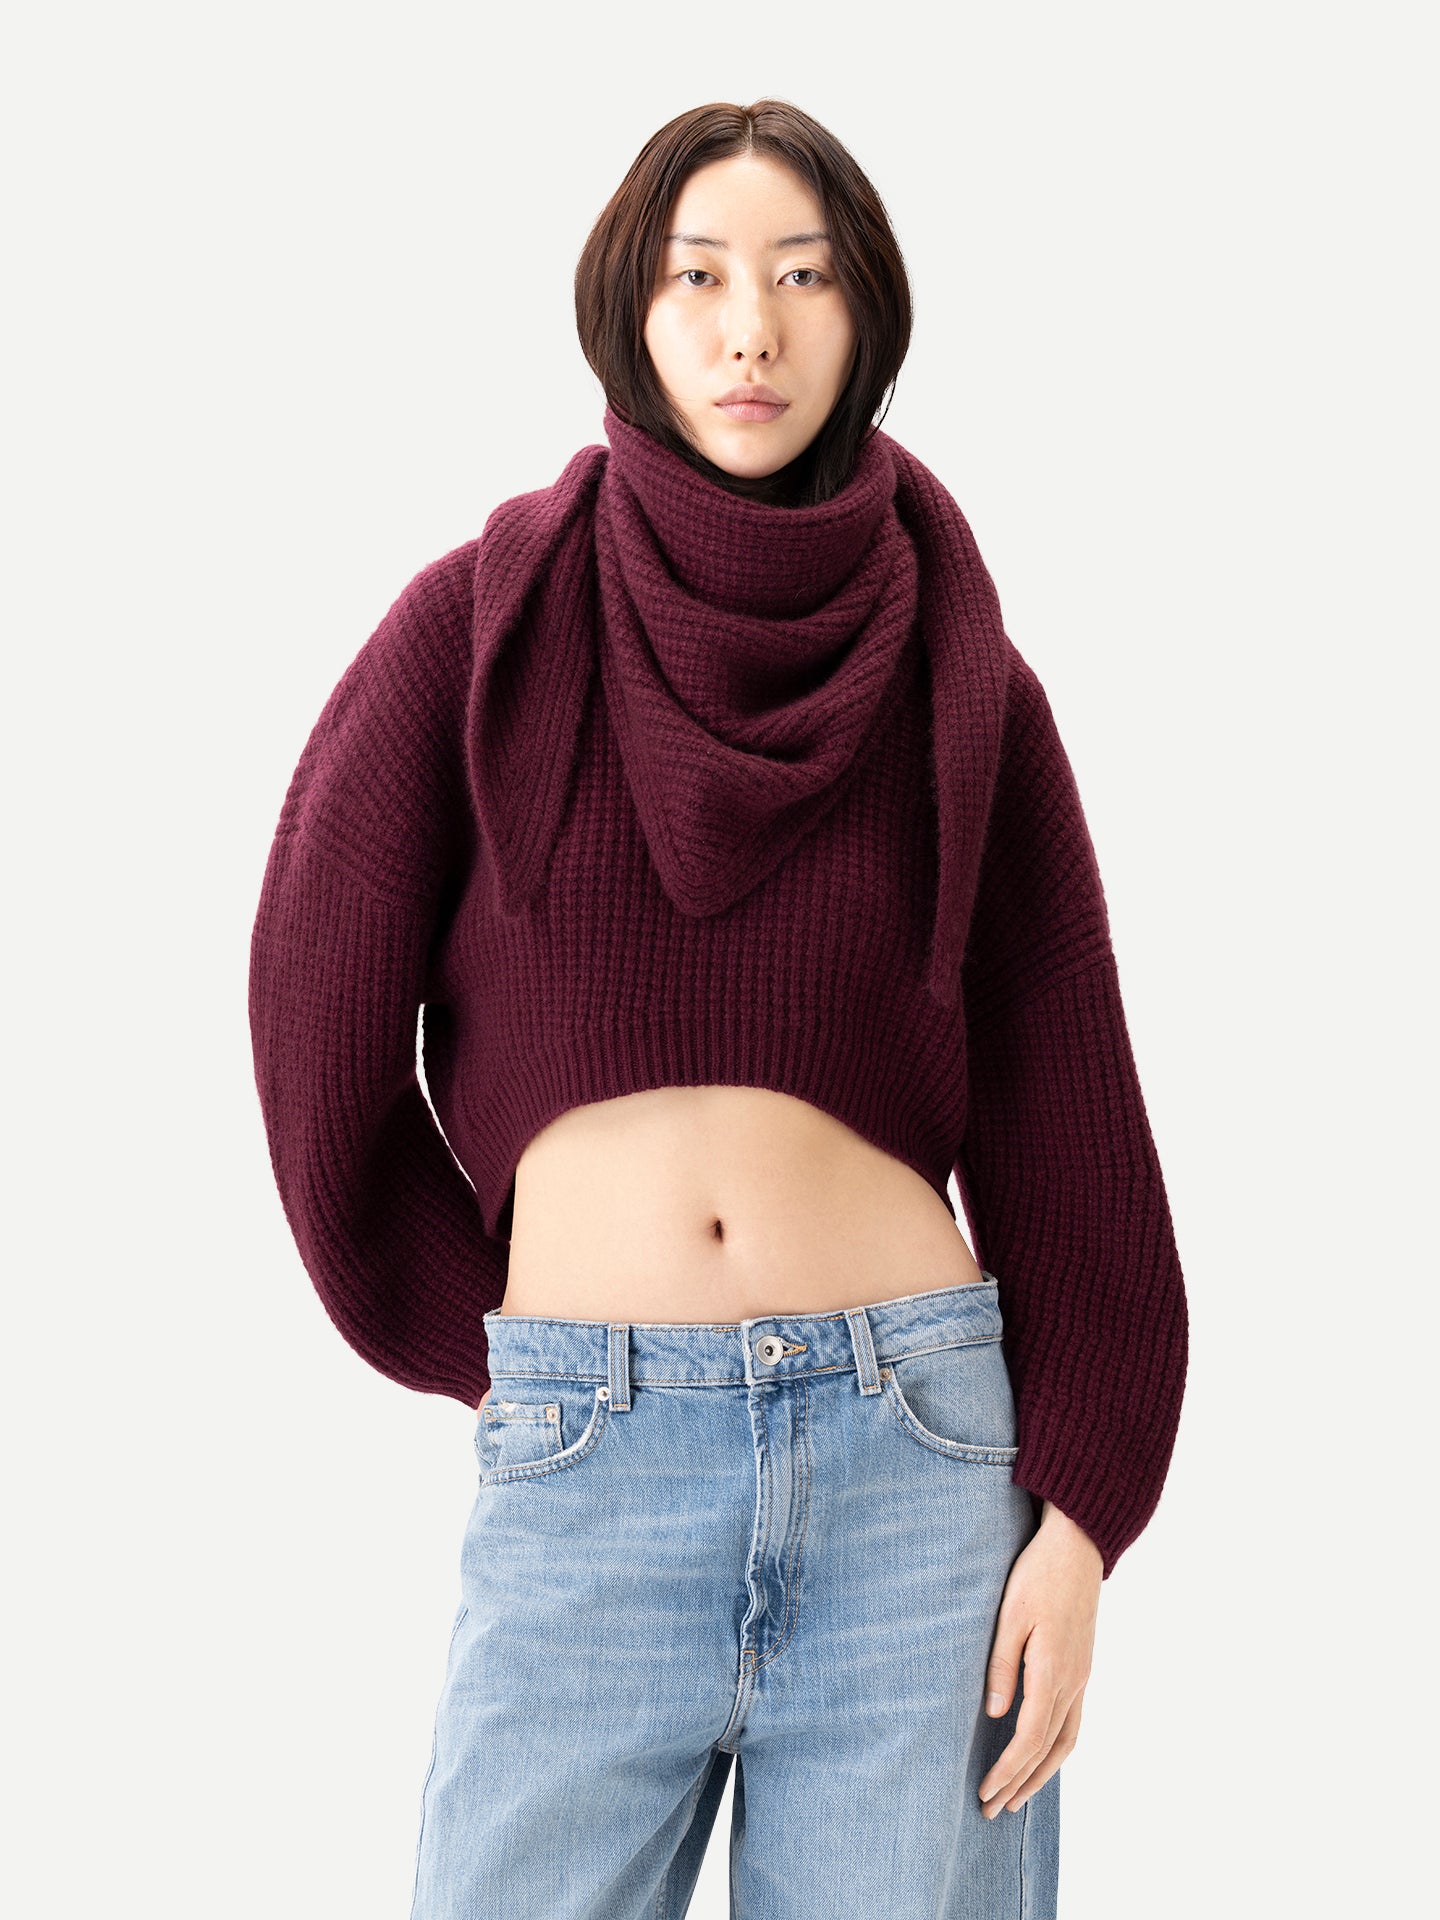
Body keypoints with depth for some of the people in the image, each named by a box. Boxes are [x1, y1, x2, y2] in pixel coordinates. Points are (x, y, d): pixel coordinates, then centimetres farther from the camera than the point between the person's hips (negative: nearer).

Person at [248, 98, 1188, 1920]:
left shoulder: (960, 679, 7)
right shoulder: (486, 623, 3)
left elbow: (1060, 1110, 4)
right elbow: (317, 1030, 2)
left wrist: (1081, 1516, -4)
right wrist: (481, 1344, 9)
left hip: (917, 1446, 1)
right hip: (579, 1466, -1)